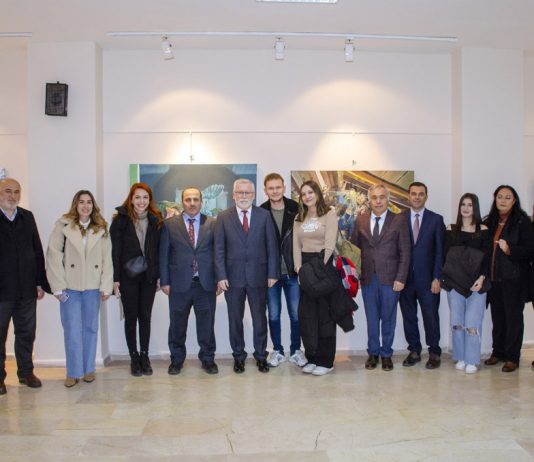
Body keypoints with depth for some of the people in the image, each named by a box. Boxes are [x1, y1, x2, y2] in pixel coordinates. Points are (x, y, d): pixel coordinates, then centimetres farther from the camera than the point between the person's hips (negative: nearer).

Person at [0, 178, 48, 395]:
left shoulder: (27, 217, 8)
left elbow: (37, 251, 9)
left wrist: (40, 282, 6)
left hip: (26, 289, 4)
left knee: (26, 333, 13)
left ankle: (26, 371, 27)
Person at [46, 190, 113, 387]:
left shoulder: (101, 229, 4)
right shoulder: (63, 225, -3)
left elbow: (107, 259, 2)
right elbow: (54, 256, -5)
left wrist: (106, 286, -3)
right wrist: (58, 287, -9)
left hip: (93, 287, 2)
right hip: (70, 287, -2)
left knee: (90, 328, 10)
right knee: (72, 330, 3)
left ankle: (89, 368, 23)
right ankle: (73, 372, 16)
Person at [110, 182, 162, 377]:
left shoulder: (156, 221, 2)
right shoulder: (121, 220, -5)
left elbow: (159, 250, 4)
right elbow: (115, 251, -5)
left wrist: (160, 276, 0)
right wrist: (115, 279, -8)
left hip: (148, 276, 2)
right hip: (128, 276, -2)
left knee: (145, 316, 8)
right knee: (131, 317, 7)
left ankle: (144, 356, 21)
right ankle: (134, 357, 19)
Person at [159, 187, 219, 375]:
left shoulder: (212, 223, 4)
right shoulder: (170, 224, 4)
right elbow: (163, 254, 3)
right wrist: (164, 281, -2)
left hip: (206, 283, 0)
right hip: (179, 284, 0)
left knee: (206, 324, 8)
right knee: (177, 325, 10)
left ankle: (207, 358, 24)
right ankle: (176, 359, 26)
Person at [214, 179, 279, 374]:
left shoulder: (264, 215, 3)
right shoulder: (223, 217, 2)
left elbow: (272, 246, 2)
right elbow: (219, 250, 1)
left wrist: (272, 273, -3)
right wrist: (221, 276, -7)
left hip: (258, 276, 0)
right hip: (233, 277, 0)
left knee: (260, 317, 9)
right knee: (235, 319, 10)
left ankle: (261, 355, 24)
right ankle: (238, 355, 25)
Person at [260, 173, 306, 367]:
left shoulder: (296, 210, -3)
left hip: (292, 271, 0)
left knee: (296, 314, 7)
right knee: (274, 315, 11)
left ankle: (296, 351, 24)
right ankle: (277, 351, 25)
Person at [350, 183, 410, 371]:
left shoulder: (399, 221, 0)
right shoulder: (361, 221, 7)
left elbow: (405, 252, -2)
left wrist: (400, 278, -8)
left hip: (390, 278, -2)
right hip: (368, 278, 2)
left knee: (388, 318, 7)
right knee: (372, 318, 10)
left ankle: (386, 354, 21)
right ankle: (373, 353, 23)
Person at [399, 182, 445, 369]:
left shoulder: (436, 219, 3)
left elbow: (439, 250, 0)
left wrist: (437, 278, -6)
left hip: (427, 278, -1)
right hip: (405, 277, 1)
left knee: (431, 316, 3)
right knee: (408, 316, 8)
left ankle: (434, 352, 18)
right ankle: (414, 351, 22)